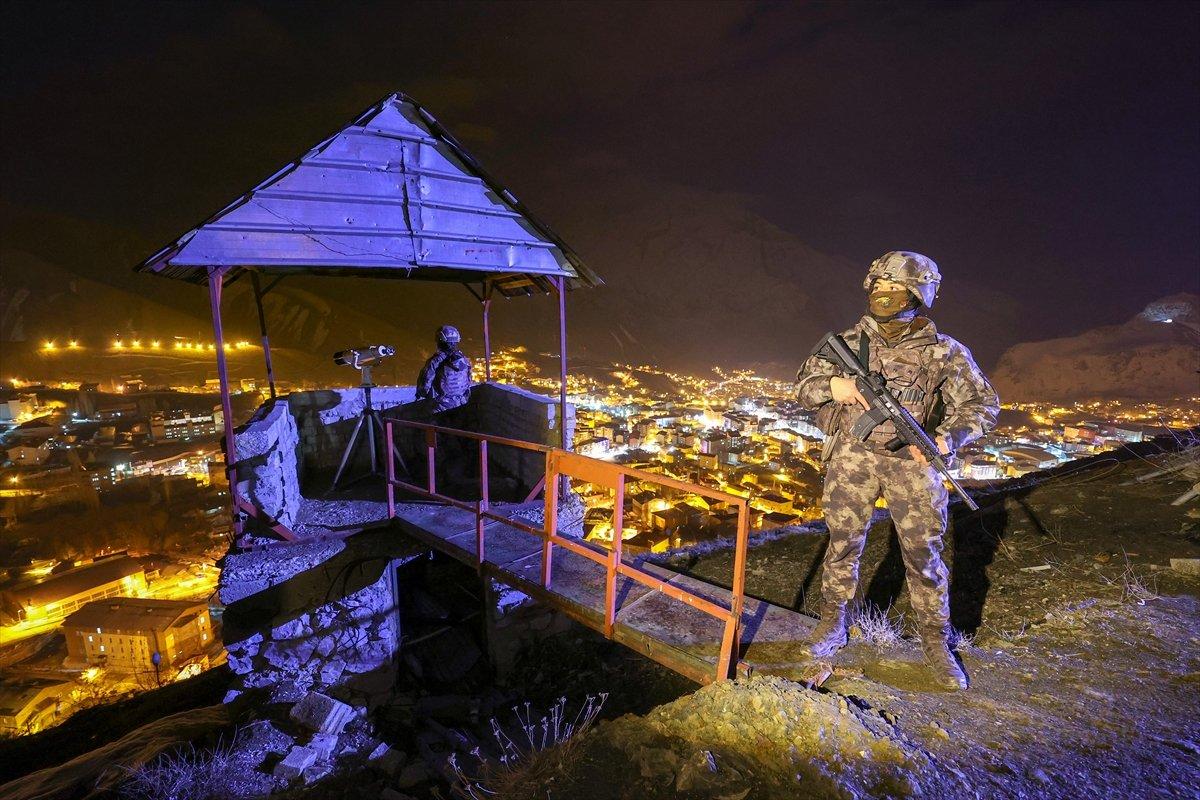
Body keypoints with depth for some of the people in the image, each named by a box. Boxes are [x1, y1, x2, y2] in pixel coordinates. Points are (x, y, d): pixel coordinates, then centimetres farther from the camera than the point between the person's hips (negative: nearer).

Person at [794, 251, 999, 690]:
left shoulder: (945, 352, -1)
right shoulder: (848, 342, 2)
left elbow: (982, 403, 5)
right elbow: (804, 385, 9)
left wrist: (945, 438, -13)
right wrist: (832, 385, -14)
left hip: (911, 461, 0)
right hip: (853, 457, 1)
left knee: (924, 554, 7)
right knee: (843, 544, 8)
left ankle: (936, 642, 26)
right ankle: (833, 622, 29)